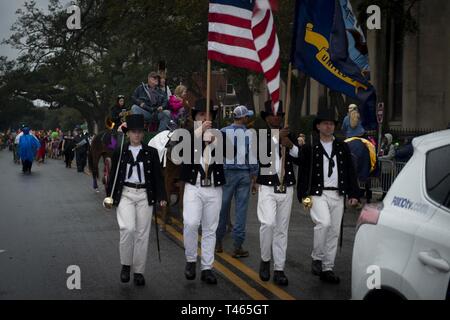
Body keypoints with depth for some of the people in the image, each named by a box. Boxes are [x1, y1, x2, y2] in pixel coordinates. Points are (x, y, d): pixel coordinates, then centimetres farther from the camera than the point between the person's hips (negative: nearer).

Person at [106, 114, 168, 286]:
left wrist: (161, 197, -1)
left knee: (142, 233, 3)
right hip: (125, 194, -1)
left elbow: (158, 176, 5)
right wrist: (109, 195, 5)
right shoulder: (119, 152, 4)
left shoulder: (151, 152, 5)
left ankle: (139, 271, 14)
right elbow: (113, 175, 8)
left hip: (145, 195, 1)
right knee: (128, 228, -18)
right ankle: (126, 264, 4)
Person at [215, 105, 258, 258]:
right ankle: (238, 246, 3)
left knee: (223, 207, 11)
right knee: (241, 209, 2)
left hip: (227, 172, 1)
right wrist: (254, 174, 5)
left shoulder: (223, 132, -3)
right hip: (245, 174, -1)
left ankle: (218, 242, 21)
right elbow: (253, 156, -4)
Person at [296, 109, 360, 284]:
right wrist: (303, 195, -8)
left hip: (337, 195, 4)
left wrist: (353, 194, 7)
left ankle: (328, 268, 15)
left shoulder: (342, 147, 12)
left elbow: (350, 171, 13)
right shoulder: (309, 148, 2)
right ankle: (317, 258, -5)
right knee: (324, 223, -25)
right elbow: (303, 172, -1)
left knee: (334, 232, 5)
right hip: (318, 193, -4)